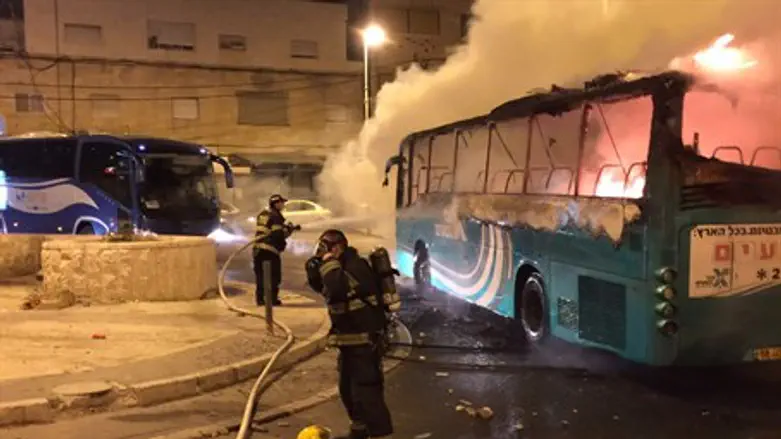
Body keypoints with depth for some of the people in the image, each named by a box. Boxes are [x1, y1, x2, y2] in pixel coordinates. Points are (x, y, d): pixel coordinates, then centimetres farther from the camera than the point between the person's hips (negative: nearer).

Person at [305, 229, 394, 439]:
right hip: (349, 339, 11)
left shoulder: (356, 267, -21)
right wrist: (314, 267, -2)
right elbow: (319, 286, 18)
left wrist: (328, 262, -23)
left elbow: (338, 288, -37)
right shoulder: (341, 266, 10)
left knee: (366, 392, -13)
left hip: (365, 339, -11)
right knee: (348, 389, 21)